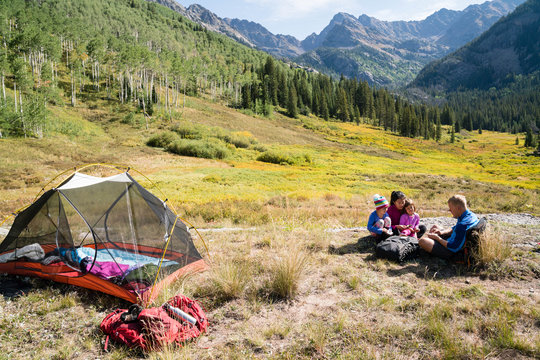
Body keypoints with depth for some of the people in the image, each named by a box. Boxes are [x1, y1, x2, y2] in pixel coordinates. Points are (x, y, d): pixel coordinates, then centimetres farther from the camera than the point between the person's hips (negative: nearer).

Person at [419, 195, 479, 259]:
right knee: (435, 227, 22)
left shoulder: (462, 225, -34)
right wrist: (442, 232, -2)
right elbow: (454, 229, 15)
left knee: (422, 241, -18)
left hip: (451, 252, -11)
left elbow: (454, 248, -28)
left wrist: (437, 238, -17)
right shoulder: (471, 215, -1)